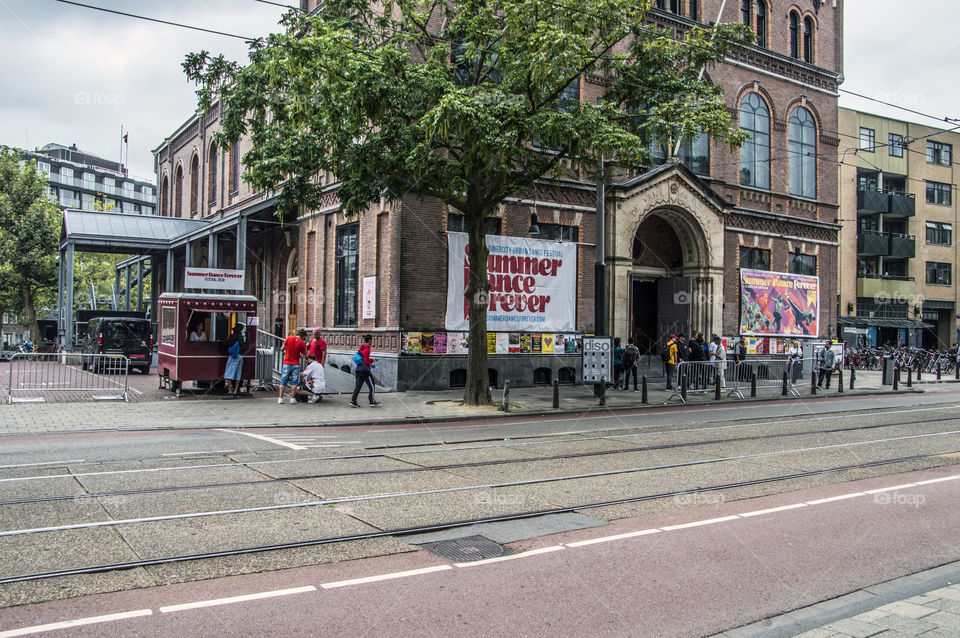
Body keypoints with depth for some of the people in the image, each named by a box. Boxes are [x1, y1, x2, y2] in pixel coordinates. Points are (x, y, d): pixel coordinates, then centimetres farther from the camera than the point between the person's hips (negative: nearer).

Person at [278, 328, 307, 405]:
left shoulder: (289, 338, -1)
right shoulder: (302, 343, -5)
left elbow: (281, 349, -2)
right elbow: (302, 356, -3)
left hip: (287, 363, 1)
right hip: (296, 364, -1)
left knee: (283, 381, 8)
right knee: (294, 382, 8)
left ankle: (281, 398, 7)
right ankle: (292, 398, 7)